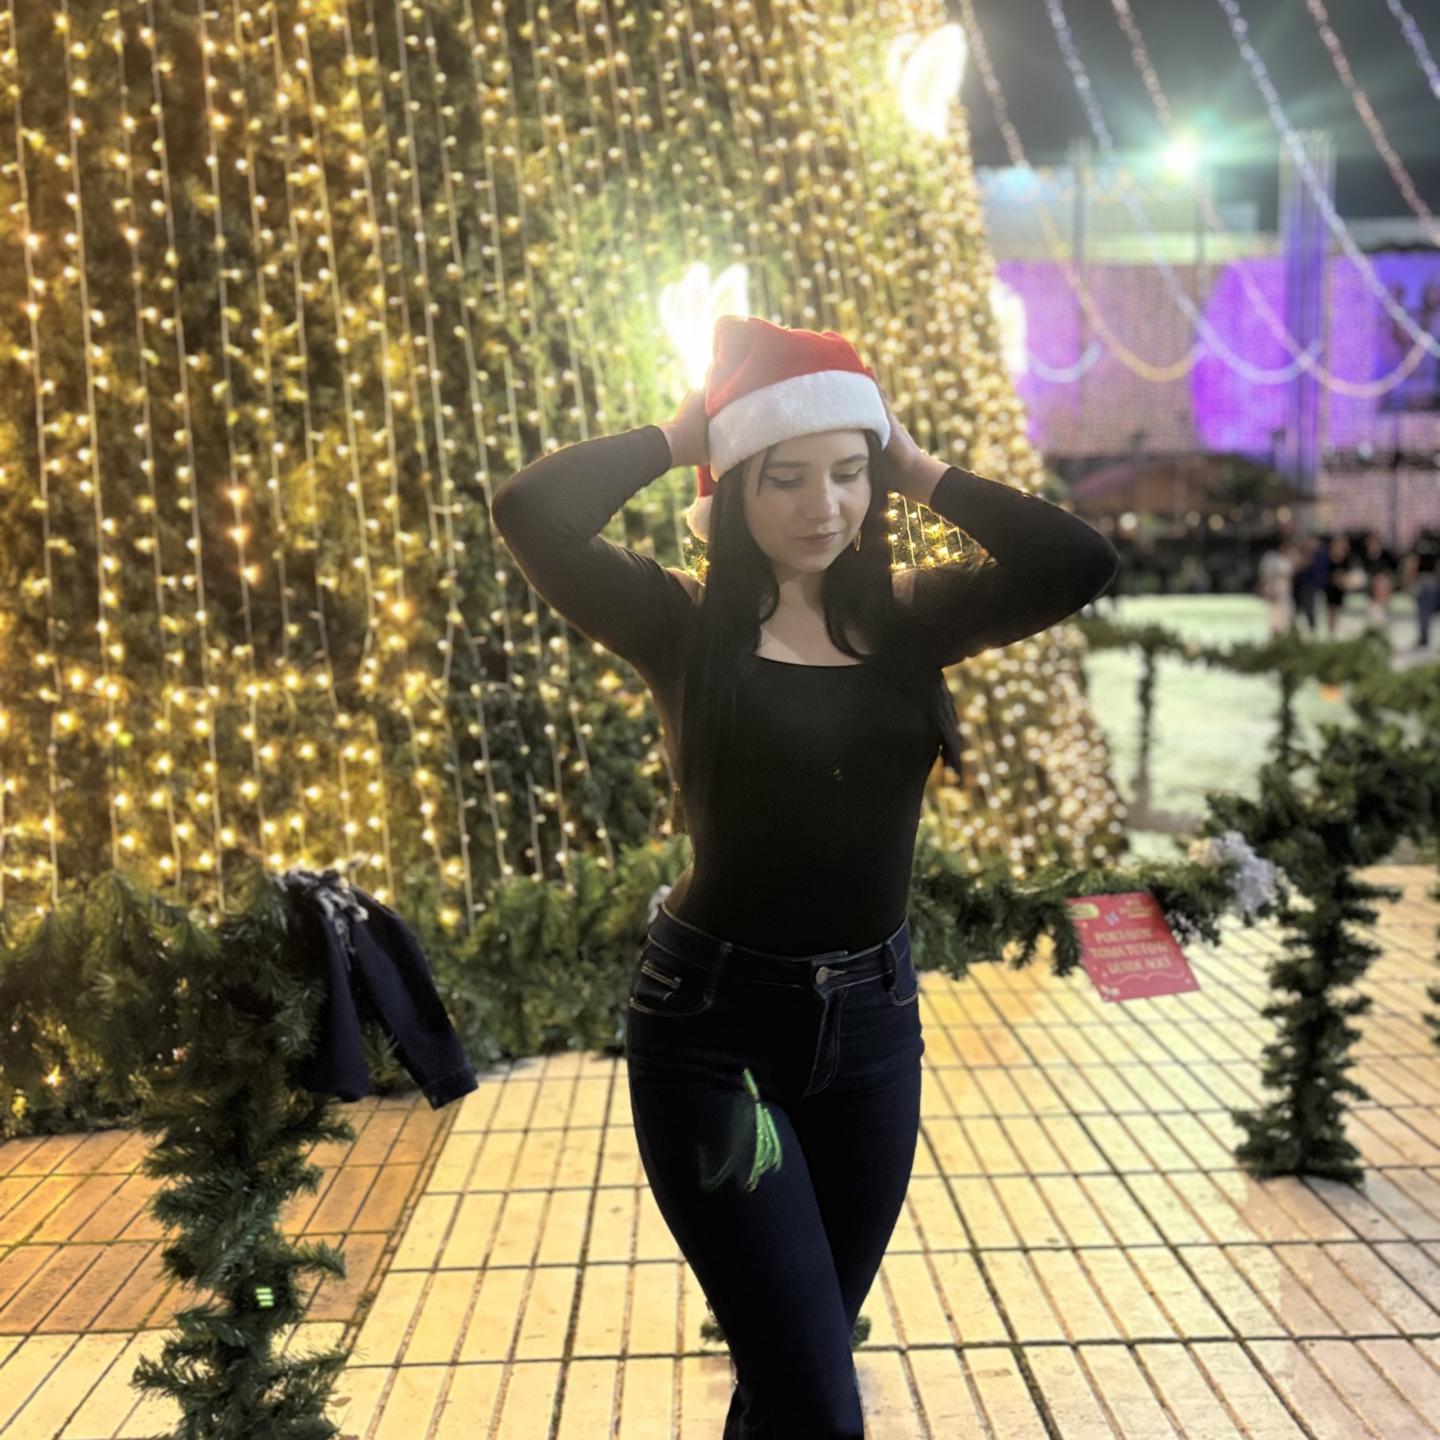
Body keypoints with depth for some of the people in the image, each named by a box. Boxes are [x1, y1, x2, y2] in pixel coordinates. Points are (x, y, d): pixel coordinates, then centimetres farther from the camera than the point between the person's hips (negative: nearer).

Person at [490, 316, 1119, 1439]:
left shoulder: (908, 618, 1)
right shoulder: (685, 623, -9)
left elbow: (1082, 564, -11)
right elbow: (531, 513, -25)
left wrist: (923, 473, -5)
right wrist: (681, 431, -12)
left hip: (874, 1016, 4)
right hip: (713, 1021, -4)